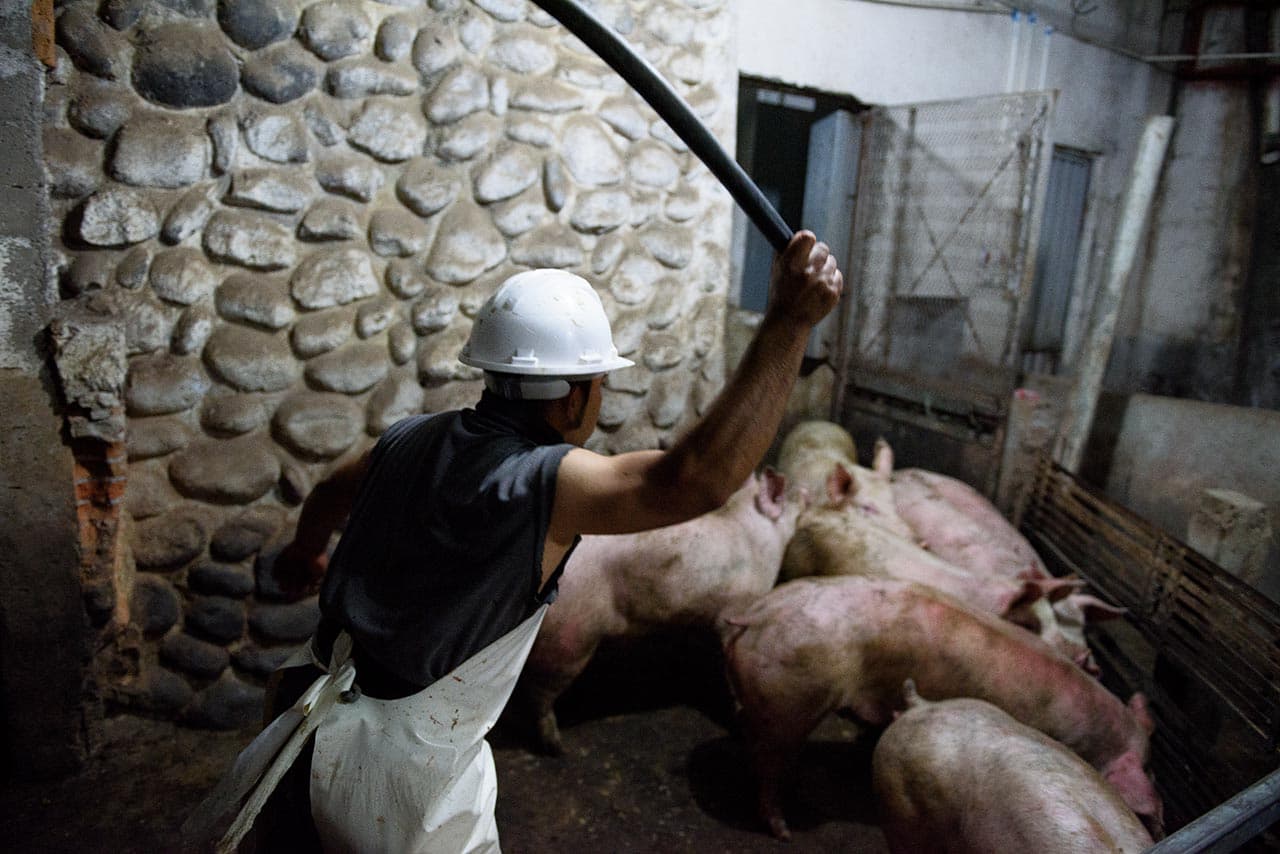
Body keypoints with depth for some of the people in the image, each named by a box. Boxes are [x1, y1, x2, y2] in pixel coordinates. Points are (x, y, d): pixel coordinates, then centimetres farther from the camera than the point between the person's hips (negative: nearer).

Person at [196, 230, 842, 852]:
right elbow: (693, 481, -40)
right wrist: (788, 321, -37)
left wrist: (304, 550, 40)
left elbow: (329, 496, 17)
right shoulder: (536, 481, -28)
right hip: (401, 781, -7)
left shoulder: (412, 440, -4)